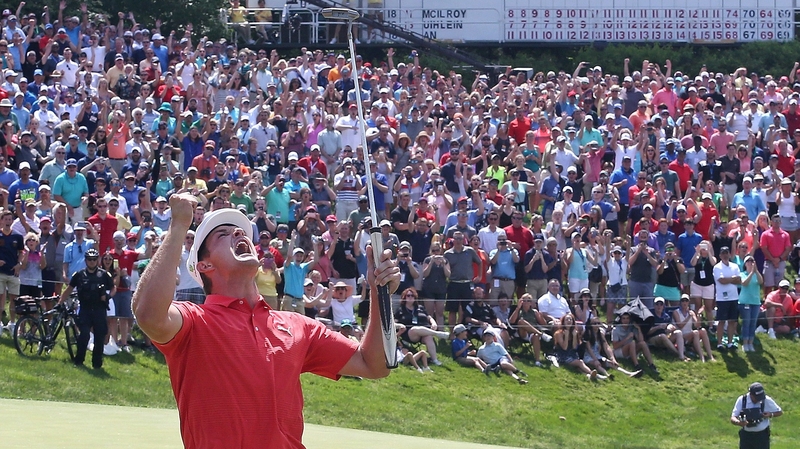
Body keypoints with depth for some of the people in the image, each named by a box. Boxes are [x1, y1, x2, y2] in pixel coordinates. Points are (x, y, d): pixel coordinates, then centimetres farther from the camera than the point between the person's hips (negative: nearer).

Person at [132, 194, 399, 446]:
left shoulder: (297, 326, 15)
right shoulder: (195, 323, 0)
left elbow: (372, 366, 16)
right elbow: (149, 315, -21)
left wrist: (378, 295, 3)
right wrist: (179, 227, -16)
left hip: (288, 442, 4)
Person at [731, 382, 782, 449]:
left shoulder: (766, 400, -11)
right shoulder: (742, 400, -9)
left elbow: (779, 412, 4)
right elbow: (733, 418, -13)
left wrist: (771, 415, -18)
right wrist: (739, 422, -37)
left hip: (762, 436, -2)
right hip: (746, 435, 2)